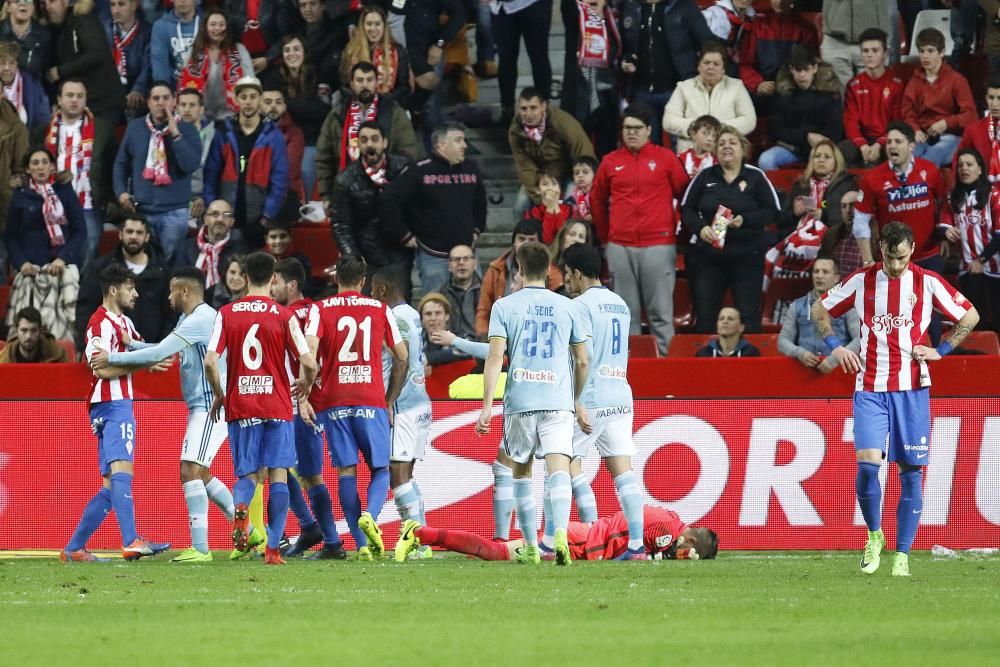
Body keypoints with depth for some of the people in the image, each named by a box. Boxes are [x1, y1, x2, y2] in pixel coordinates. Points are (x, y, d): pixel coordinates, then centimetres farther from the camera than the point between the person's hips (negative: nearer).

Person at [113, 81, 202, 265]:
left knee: (170, 263, 5)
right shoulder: (135, 128, 6)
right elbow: (121, 164, 12)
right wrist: (121, 192, -1)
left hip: (174, 211, -2)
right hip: (140, 209, 2)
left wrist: (175, 134, -16)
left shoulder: (187, 130, -1)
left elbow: (190, 165, -14)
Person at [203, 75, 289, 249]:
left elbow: (279, 181, -2)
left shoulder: (272, 136, 0)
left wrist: (267, 217, -10)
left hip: (257, 221, -1)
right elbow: (210, 176, 3)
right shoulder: (223, 134, 4)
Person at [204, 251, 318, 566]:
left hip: (240, 406, 1)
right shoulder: (283, 316, -3)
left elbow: (210, 362, -6)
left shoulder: (227, 313, 1)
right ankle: (273, 548, -2)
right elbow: (309, 363, -6)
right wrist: (305, 385, 16)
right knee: (278, 474, 4)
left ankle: (240, 508, -26)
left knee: (247, 474, 9)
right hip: (277, 406, -1)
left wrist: (218, 395, 10)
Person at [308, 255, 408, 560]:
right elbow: (402, 356, 10)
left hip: (334, 402, 0)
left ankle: (362, 544, -4)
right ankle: (370, 515, -22)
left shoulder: (321, 309, 4)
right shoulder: (381, 310, 8)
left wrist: (304, 397, -3)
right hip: (371, 402, 0)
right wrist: (390, 400, 18)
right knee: (380, 468, 8)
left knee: (346, 472, 3)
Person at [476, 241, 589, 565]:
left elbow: (495, 356, -6)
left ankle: (531, 547, 18)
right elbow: (582, 361, 12)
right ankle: (560, 533, -34)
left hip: (519, 401, 0)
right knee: (558, 468, -10)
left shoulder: (504, 306, 3)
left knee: (521, 470, 15)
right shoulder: (566, 307, 8)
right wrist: (578, 402, 25)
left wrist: (487, 405, -6)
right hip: (559, 401, 0)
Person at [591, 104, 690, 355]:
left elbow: (684, 195, 7)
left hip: (658, 244, -2)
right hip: (620, 247, 2)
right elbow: (597, 200, 19)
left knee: (660, 311, -3)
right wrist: (604, 238, 18)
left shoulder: (666, 158, 3)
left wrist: (680, 230, 8)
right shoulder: (611, 162, 10)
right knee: (627, 312, 4)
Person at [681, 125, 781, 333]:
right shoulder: (705, 176, 6)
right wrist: (700, 228, -12)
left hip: (747, 254, -2)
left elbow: (773, 211, -1)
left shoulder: (755, 177, 1)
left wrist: (745, 220, -17)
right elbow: (686, 208, 8)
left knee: (749, 314, -1)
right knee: (704, 314, 4)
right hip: (709, 254, 2)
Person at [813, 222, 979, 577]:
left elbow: (970, 316, 10)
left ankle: (902, 556, 4)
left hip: (911, 388, 0)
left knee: (910, 471, -1)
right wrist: (835, 347, 2)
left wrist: (940, 350, 1)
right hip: (870, 389, 0)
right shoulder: (862, 280, 2)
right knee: (867, 463, -15)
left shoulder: (927, 282, 0)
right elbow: (819, 310, 16)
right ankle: (874, 536, 9)